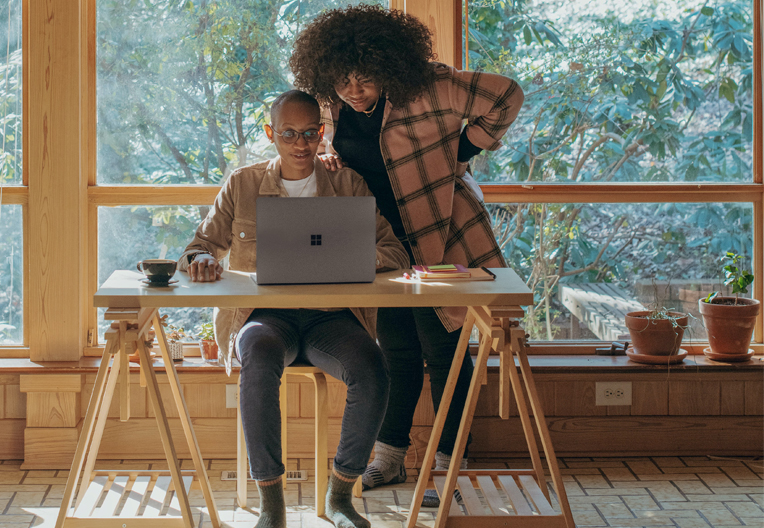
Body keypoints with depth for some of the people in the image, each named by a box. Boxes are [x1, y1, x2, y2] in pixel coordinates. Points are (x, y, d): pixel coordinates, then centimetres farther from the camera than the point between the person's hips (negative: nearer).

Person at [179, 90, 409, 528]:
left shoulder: (348, 185, 12)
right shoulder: (242, 184, 14)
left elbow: (395, 253, 4)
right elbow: (203, 243, 14)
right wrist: (202, 260, -12)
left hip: (331, 317, 1)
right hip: (265, 316, 0)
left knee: (372, 368, -32)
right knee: (260, 360, -38)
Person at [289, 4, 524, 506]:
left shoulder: (430, 87, -17)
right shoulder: (334, 106, 1)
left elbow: (506, 95, -12)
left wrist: (463, 150, -10)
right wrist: (331, 156, -1)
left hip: (439, 236, -5)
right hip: (385, 239, 6)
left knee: (442, 350, -1)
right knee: (395, 348, 12)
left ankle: (449, 464, 9)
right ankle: (390, 457, 21)